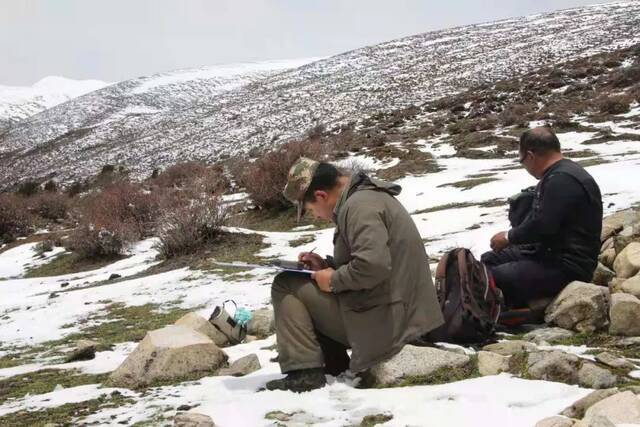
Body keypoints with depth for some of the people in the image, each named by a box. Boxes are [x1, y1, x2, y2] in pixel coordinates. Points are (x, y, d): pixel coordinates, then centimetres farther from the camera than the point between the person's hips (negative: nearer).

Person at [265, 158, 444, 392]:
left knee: (285, 286, -3)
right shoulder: (368, 195, 13)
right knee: (306, 289, 25)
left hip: (381, 319, -10)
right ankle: (334, 366, 18)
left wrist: (334, 280, -15)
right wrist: (327, 265, 11)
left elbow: (373, 265, -32)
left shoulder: (359, 205, -19)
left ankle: (305, 372, -7)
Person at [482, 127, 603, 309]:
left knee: (496, 279, -24)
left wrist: (509, 237, -9)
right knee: (487, 261, 11)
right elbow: (536, 218, 21)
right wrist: (512, 236, 8)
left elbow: (543, 226, -25)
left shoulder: (562, 180, -20)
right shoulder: (556, 175, 15)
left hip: (568, 266, -11)